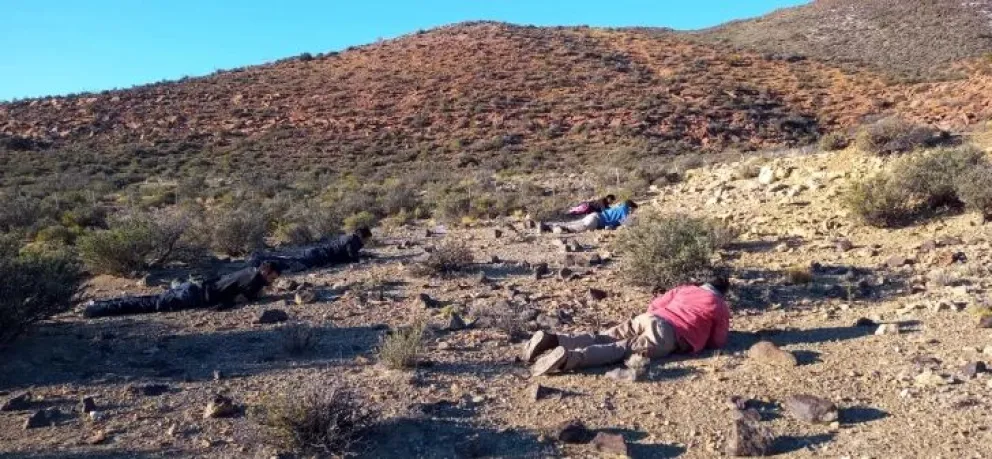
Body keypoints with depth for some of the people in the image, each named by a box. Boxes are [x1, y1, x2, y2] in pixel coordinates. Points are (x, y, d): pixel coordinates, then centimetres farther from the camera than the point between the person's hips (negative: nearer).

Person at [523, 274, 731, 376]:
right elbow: (718, 342, 18)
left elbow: (654, 305, 31)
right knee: (622, 350, -22)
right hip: (670, 336, -5)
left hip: (650, 318, 5)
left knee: (600, 339, 0)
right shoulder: (722, 308, 18)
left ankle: (551, 340, -20)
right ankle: (569, 357, -45)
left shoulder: (685, 289, 31)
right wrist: (702, 331, 36)